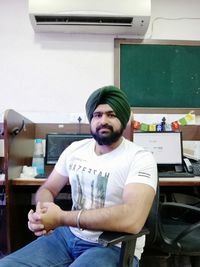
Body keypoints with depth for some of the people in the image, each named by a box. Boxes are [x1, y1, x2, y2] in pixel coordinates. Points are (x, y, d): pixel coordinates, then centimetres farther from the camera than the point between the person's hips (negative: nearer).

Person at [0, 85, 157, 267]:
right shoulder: (75, 149, 3)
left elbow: (132, 220, -28)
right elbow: (48, 189, 9)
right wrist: (42, 212, -16)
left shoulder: (141, 159, -15)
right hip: (69, 236, 5)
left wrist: (61, 217, -25)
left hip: (115, 247, -4)